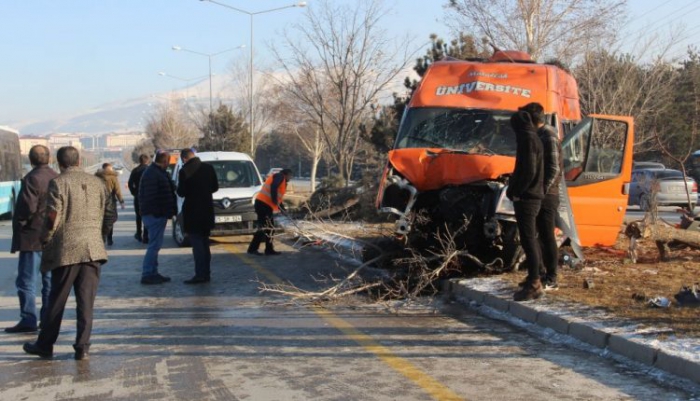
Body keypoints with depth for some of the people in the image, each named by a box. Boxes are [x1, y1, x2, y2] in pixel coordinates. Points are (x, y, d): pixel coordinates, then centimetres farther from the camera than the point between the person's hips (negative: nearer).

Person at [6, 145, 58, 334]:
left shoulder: (32, 178, -14)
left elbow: (27, 207, -19)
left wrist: (18, 226, -6)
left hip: (33, 237, -7)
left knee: (26, 280, -1)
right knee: (50, 279, 12)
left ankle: (28, 320, -2)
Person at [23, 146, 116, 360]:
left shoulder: (58, 183, -7)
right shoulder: (96, 182, 8)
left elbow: (52, 217, -13)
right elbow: (110, 214, 10)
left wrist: (45, 240, 1)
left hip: (66, 249, -3)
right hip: (93, 248, 4)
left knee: (57, 300, 8)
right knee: (86, 301, 5)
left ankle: (45, 345, 20)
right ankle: (82, 347, 5)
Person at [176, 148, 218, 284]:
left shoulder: (184, 171, -14)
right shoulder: (208, 168, 3)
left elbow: (181, 192, -12)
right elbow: (215, 187, 8)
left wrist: (179, 187, 8)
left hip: (193, 211, -6)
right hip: (207, 210, 6)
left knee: (197, 244, -4)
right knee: (204, 243, 15)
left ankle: (200, 274, -7)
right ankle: (206, 273, 18)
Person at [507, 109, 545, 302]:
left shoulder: (527, 139, -14)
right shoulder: (533, 137, 16)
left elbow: (528, 171, -20)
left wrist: (514, 191, -13)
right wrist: (514, 186, 11)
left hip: (526, 197, -10)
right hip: (533, 195, 10)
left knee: (528, 239, -10)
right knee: (531, 239, 17)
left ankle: (534, 284, -9)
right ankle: (534, 277, 27)